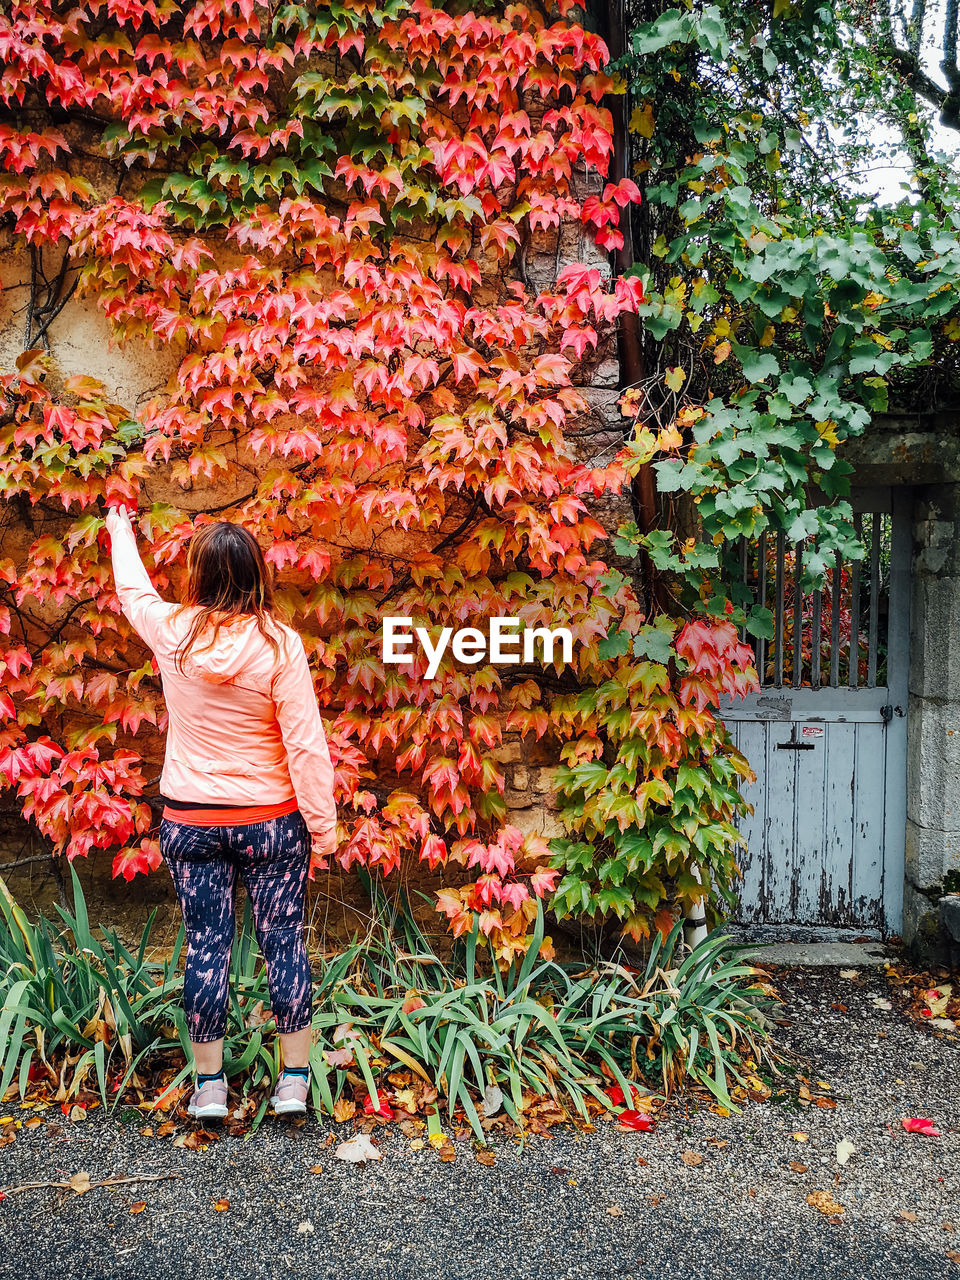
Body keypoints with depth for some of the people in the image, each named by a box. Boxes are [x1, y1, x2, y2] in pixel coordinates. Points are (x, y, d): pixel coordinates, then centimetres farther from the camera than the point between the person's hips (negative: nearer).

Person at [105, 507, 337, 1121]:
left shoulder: (172, 631, -6)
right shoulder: (278, 643, -15)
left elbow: (134, 592, 18)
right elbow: (306, 744, -14)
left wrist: (122, 534, 37)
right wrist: (323, 826, -4)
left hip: (189, 821, 2)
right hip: (270, 821, -2)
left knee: (207, 943, 11)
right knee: (284, 940, 10)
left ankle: (209, 1086, 22)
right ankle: (295, 1081, 20)